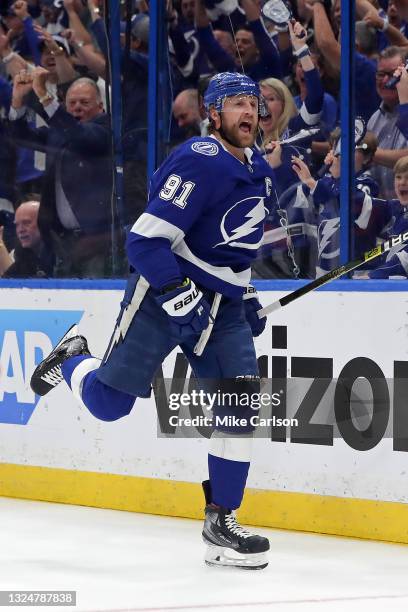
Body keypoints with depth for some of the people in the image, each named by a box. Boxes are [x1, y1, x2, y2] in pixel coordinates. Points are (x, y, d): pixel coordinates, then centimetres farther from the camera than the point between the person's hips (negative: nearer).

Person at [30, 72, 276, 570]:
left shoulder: (259, 171, 11)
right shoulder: (198, 162, -18)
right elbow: (146, 239, -22)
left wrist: (245, 294, 21)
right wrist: (179, 296, -27)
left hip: (222, 304, 7)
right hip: (161, 291, -7)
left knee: (241, 399, -8)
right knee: (108, 401, -3)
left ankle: (221, 521, -2)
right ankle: (72, 360, 33)